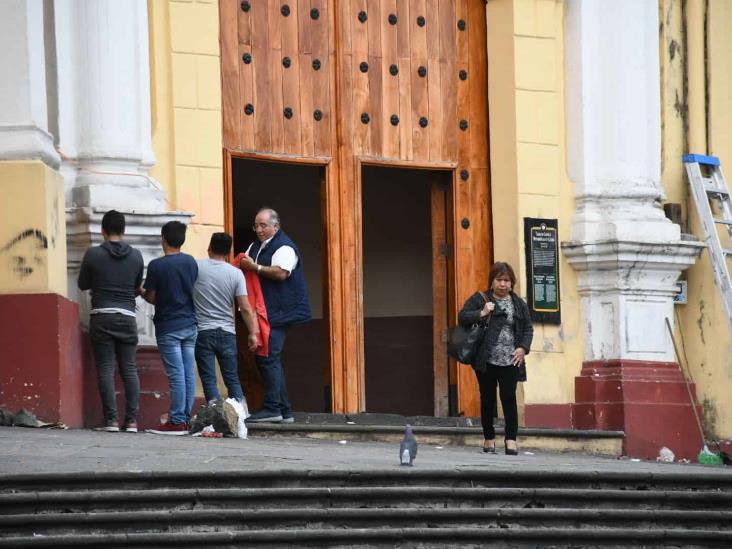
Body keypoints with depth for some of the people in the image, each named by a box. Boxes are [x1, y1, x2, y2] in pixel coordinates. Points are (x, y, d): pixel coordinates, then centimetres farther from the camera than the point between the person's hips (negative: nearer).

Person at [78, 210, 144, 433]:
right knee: (129, 368, 5)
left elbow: (83, 284, 8)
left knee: (106, 368, -2)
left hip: (102, 316, -2)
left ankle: (111, 420, -8)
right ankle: (131, 420, -2)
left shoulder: (93, 254, -3)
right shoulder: (136, 256, 4)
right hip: (127, 317, 2)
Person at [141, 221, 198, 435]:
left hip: (168, 327, -5)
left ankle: (177, 421, -6)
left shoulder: (157, 265, -11)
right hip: (189, 324, 5)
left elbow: (151, 297, -6)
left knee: (176, 375, -6)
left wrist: (141, 292, 13)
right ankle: (185, 419, 9)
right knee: (188, 373, 6)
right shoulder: (191, 262, 5)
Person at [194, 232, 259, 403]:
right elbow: (245, 308, -4)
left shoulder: (195, 267, -4)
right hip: (227, 333, 1)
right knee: (232, 379, 9)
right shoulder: (236, 273, -2)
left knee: (208, 379, 1)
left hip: (202, 331, -1)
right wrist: (252, 333, 2)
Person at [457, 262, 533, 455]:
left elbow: (528, 328, 13)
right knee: (488, 399, 6)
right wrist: (481, 313, -17)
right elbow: (462, 317, -2)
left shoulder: (519, 303, 11)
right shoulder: (480, 299, 4)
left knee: (509, 398, -6)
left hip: (509, 361, 1)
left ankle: (511, 440, -5)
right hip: (486, 361, -1)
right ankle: (489, 439, 16)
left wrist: (523, 348, -3)